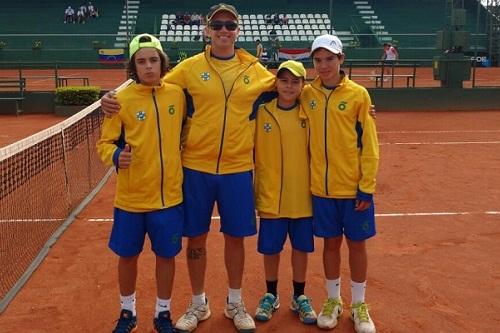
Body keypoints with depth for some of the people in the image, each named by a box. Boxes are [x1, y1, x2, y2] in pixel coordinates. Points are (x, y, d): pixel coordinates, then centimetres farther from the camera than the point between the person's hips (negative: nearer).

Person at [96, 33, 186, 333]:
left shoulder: (177, 94, -1)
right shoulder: (122, 99, -8)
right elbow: (105, 143, -4)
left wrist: (181, 162, 5)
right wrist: (116, 156, -24)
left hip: (169, 194, 2)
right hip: (131, 196, -1)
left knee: (166, 255, 12)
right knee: (127, 256, 12)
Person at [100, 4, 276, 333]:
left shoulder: (255, 70, 3)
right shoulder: (190, 67, -1)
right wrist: (114, 98, -10)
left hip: (238, 169, 1)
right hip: (196, 167, 0)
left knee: (235, 237, 11)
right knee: (196, 238, 9)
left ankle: (235, 303, 31)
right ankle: (198, 304, 30)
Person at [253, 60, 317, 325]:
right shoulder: (262, 113, -3)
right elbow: (252, 152, 0)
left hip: (302, 196, 1)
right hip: (271, 197, -1)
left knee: (301, 248, 12)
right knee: (270, 249, 11)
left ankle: (299, 296, 31)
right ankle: (271, 295, 31)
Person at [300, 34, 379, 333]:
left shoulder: (358, 94, -7)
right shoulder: (307, 94, 0)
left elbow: (369, 144, -6)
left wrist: (366, 187, -9)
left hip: (353, 187, -2)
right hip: (321, 187, 2)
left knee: (357, 243, 9)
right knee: (331, 242, 13)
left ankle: (359, 305, 27)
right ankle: (334, 301, 31)